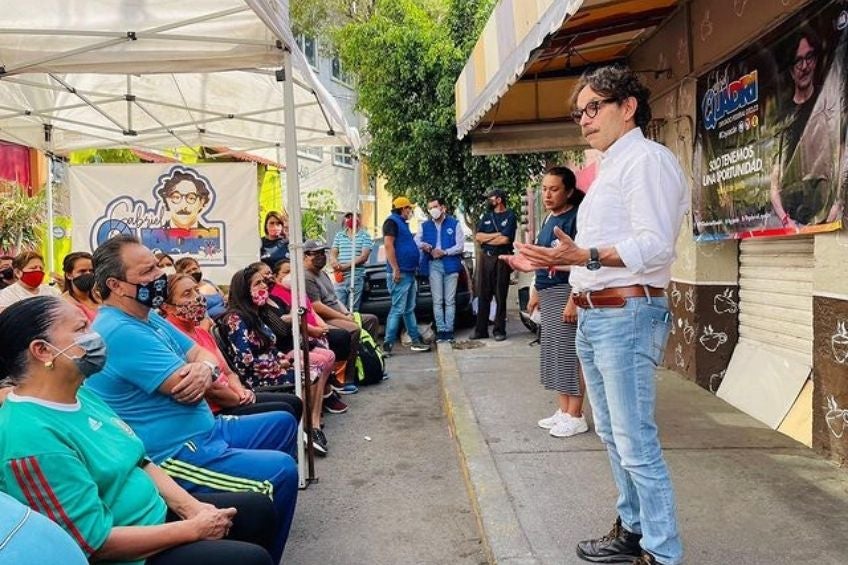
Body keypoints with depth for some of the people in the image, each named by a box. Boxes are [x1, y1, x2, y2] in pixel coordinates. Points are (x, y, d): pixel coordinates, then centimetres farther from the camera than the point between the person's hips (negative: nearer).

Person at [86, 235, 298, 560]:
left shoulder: (148, 316, 11)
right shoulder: (121, 333, -24)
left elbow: (203, 354, 11)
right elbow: (186, 391, -26)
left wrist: (205, 368, -14)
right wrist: (193, 363, -2)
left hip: (202, 431, 11)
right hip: (174, 455, -11)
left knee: (283, 423, 19)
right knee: (281, 471, -21)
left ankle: (275, 512, 35)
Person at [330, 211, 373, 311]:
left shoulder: (364, 236, 5)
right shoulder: (339, 235, 17)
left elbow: (364, 257, -5)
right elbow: (332, 254, 13)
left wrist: (346, 266, -15)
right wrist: (335, 263, -12)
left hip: (356, 277, -3)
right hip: (340, 277, 3)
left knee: (353, 309, -4)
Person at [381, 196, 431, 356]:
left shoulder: (402, 223, 22)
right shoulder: (392, 221, -8)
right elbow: (388, 245, -18)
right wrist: (395, 269, -23)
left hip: (409, 273, 10)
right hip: (400, 274, -10)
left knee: (409, 310, 14)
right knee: (398, 310, -11)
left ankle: (416, 341, 21)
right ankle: (387, 345, -9)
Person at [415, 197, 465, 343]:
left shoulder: (455, 224, 5)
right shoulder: (425, 226, 14)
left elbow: (460, 246, -2)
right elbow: (415, 242, 8)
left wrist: (444, 252, -13)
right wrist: (424, 246, -13)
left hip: (451, 264, -2)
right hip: (434, 266, 2)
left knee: (450, 301, 1)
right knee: (437, 301, 0)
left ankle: (449, 330, 4)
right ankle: (441, 330, 3)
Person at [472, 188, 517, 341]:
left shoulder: (510, 216, -1)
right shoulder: (486, 217, 16)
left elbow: (505, 239, -13)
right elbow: (478, 237, 4)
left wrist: (486, 239, -2)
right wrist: (496, 234, -7)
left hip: (502, 259, -5)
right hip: (485, 258, 5)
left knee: (500, 296, 0)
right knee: (483, 295, 5)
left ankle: (499, 330, 7)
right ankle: (481, 330, 11)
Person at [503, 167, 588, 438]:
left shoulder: (575, 218, -11)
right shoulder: (549, 219, 16)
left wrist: (573, 300, -22)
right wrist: (535, 292, 21)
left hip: (566, 292, -9)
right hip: (548, 293, 9)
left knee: (569, 352, -5)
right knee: (552, 352, 12)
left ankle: (575, 416, 6)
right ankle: (563, 410, 22)